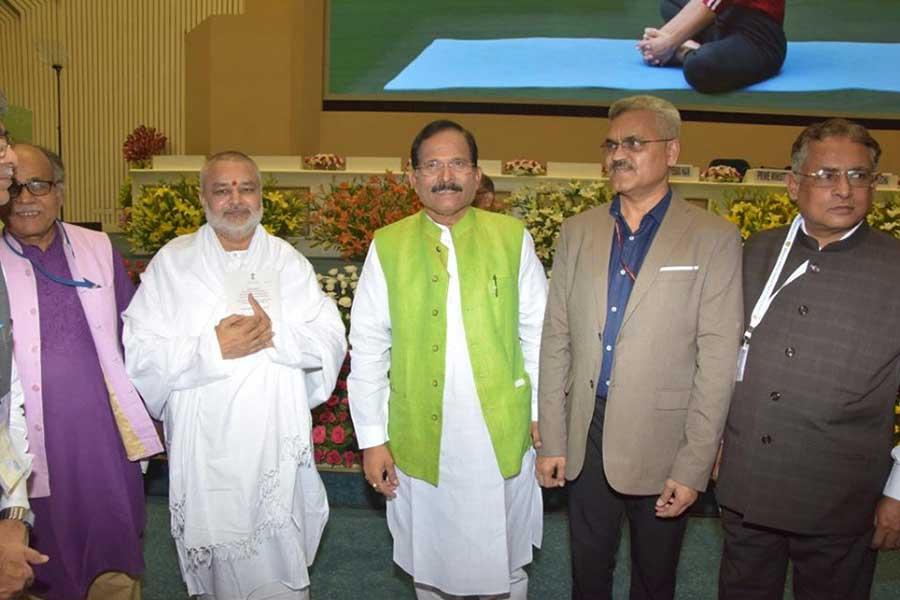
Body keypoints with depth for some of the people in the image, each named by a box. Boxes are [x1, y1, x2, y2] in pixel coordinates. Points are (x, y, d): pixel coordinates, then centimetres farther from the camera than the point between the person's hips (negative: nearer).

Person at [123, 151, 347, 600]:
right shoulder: (171, 262, -1)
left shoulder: (288, 261, 5)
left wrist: (276, 335, -17)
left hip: (278, 443, 2)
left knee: (282, 560, 13)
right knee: (215, 562, 11)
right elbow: (139, 353, -7)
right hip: (204, 448, -1)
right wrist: (213, 348, -18)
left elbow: (332, 340, 0)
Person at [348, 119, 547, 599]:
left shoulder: (513, 238, -2)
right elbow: (366, 348, -2)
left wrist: (542, 412, 2)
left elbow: (536, 332, 2)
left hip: (502, 434, 0)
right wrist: (371, 438, -2)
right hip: (419, 438, 0)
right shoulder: (387, 247, -3)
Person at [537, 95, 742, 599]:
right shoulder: (577, 232, 4)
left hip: (661, 443, -2)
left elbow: (717, 360, -9)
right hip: (587, 436, 3)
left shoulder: (713, 239, -6)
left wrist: (693, 467, -11)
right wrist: (551, 441, 2)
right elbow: (556, 340, 4)